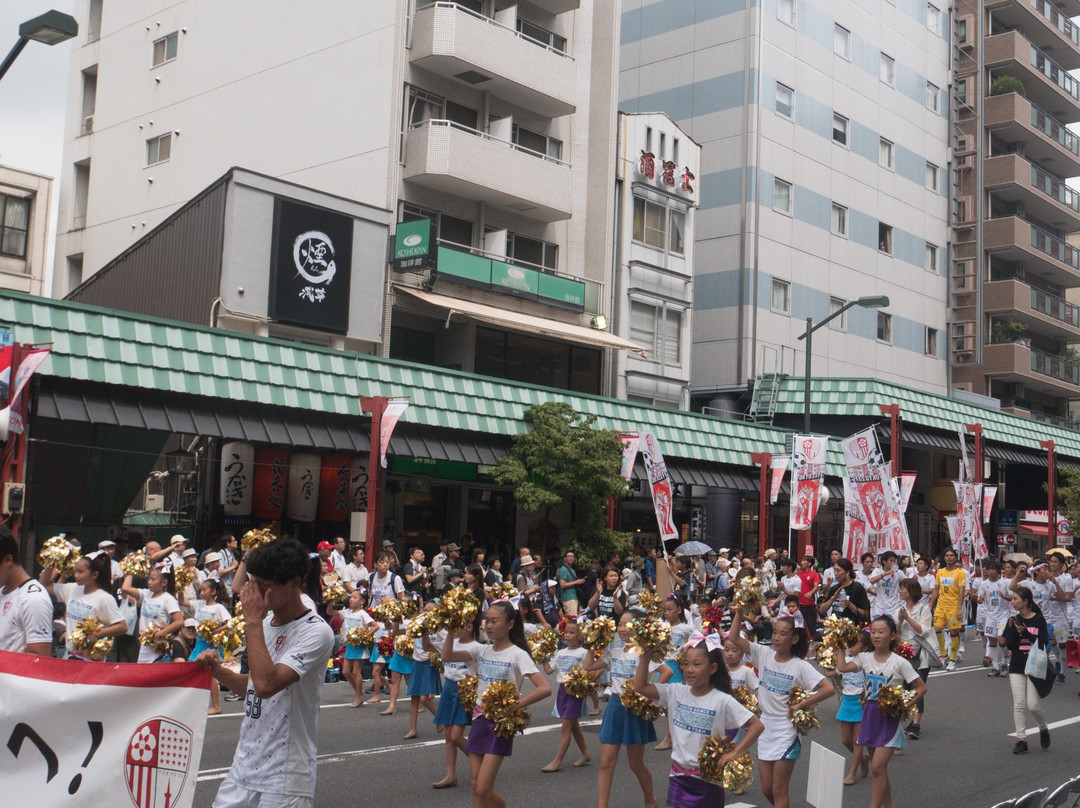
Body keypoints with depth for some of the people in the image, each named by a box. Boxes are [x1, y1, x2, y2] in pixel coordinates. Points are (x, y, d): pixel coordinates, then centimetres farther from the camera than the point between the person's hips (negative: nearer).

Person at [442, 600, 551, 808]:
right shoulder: (482, 651, 7)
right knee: (476, 787, 6)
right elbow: (447, 656, 0)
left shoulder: (517, 655, -10)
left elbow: (545, 688, -19)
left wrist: (513, 707, -21)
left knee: (483, 789, -9)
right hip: (479, 719, 6)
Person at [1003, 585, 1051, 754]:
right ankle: (1022, 739, 6)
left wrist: (1025, 633, -22)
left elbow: (1043, 644, -12)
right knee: (1018, 705, -1)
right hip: (1017, 667, 3)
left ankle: (1044, 729, 23)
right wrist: (1014, 632, -15)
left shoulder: (1039, 620, -5)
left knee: (1033, 705, -5)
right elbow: (1010, 646, 0)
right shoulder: (1013, 621, 5)